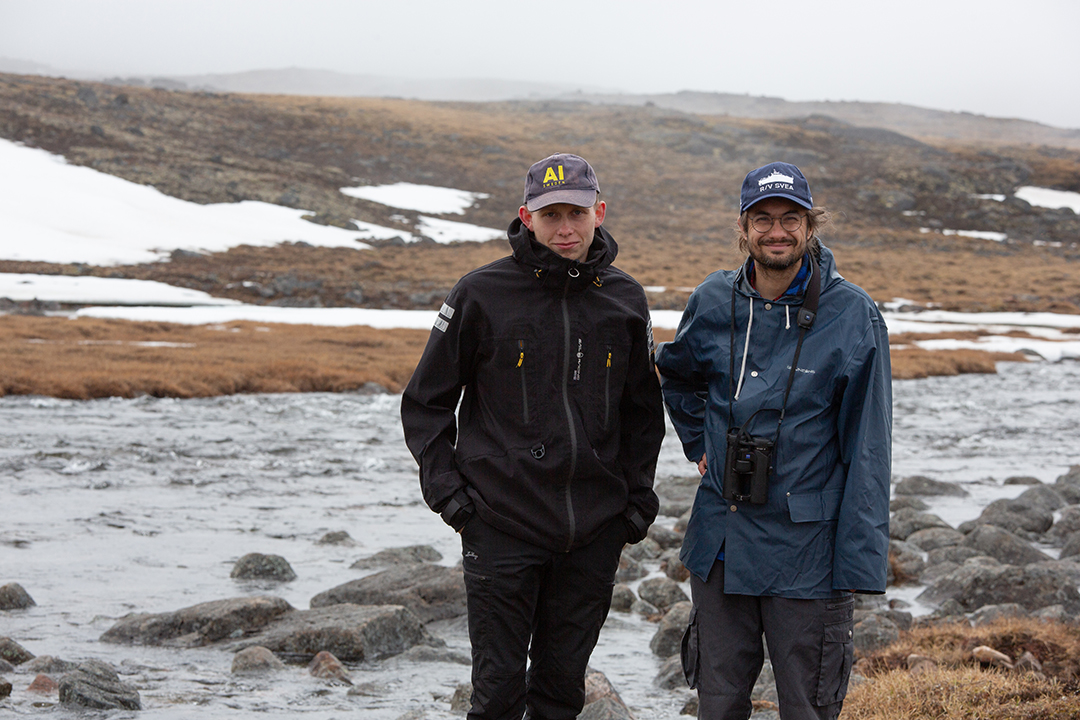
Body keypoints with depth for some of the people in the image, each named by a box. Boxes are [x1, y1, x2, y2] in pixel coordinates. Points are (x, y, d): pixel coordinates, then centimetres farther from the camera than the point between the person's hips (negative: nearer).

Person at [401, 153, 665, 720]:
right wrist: (446, 489, -6)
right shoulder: (483, 294, -5)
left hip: (594, 531, 3)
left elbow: (642, 409, 18)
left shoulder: (624, 301, 6)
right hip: (500, 525, -3)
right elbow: (425, 401, 3)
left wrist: (638, 496, 11)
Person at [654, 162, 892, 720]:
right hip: (719, 545, 4)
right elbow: (677, 374, 26)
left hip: (806, 553, -4)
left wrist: (858, 564, -13)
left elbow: (867, 450, -10)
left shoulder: (852, 316, -10)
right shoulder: (713, 302, 2)